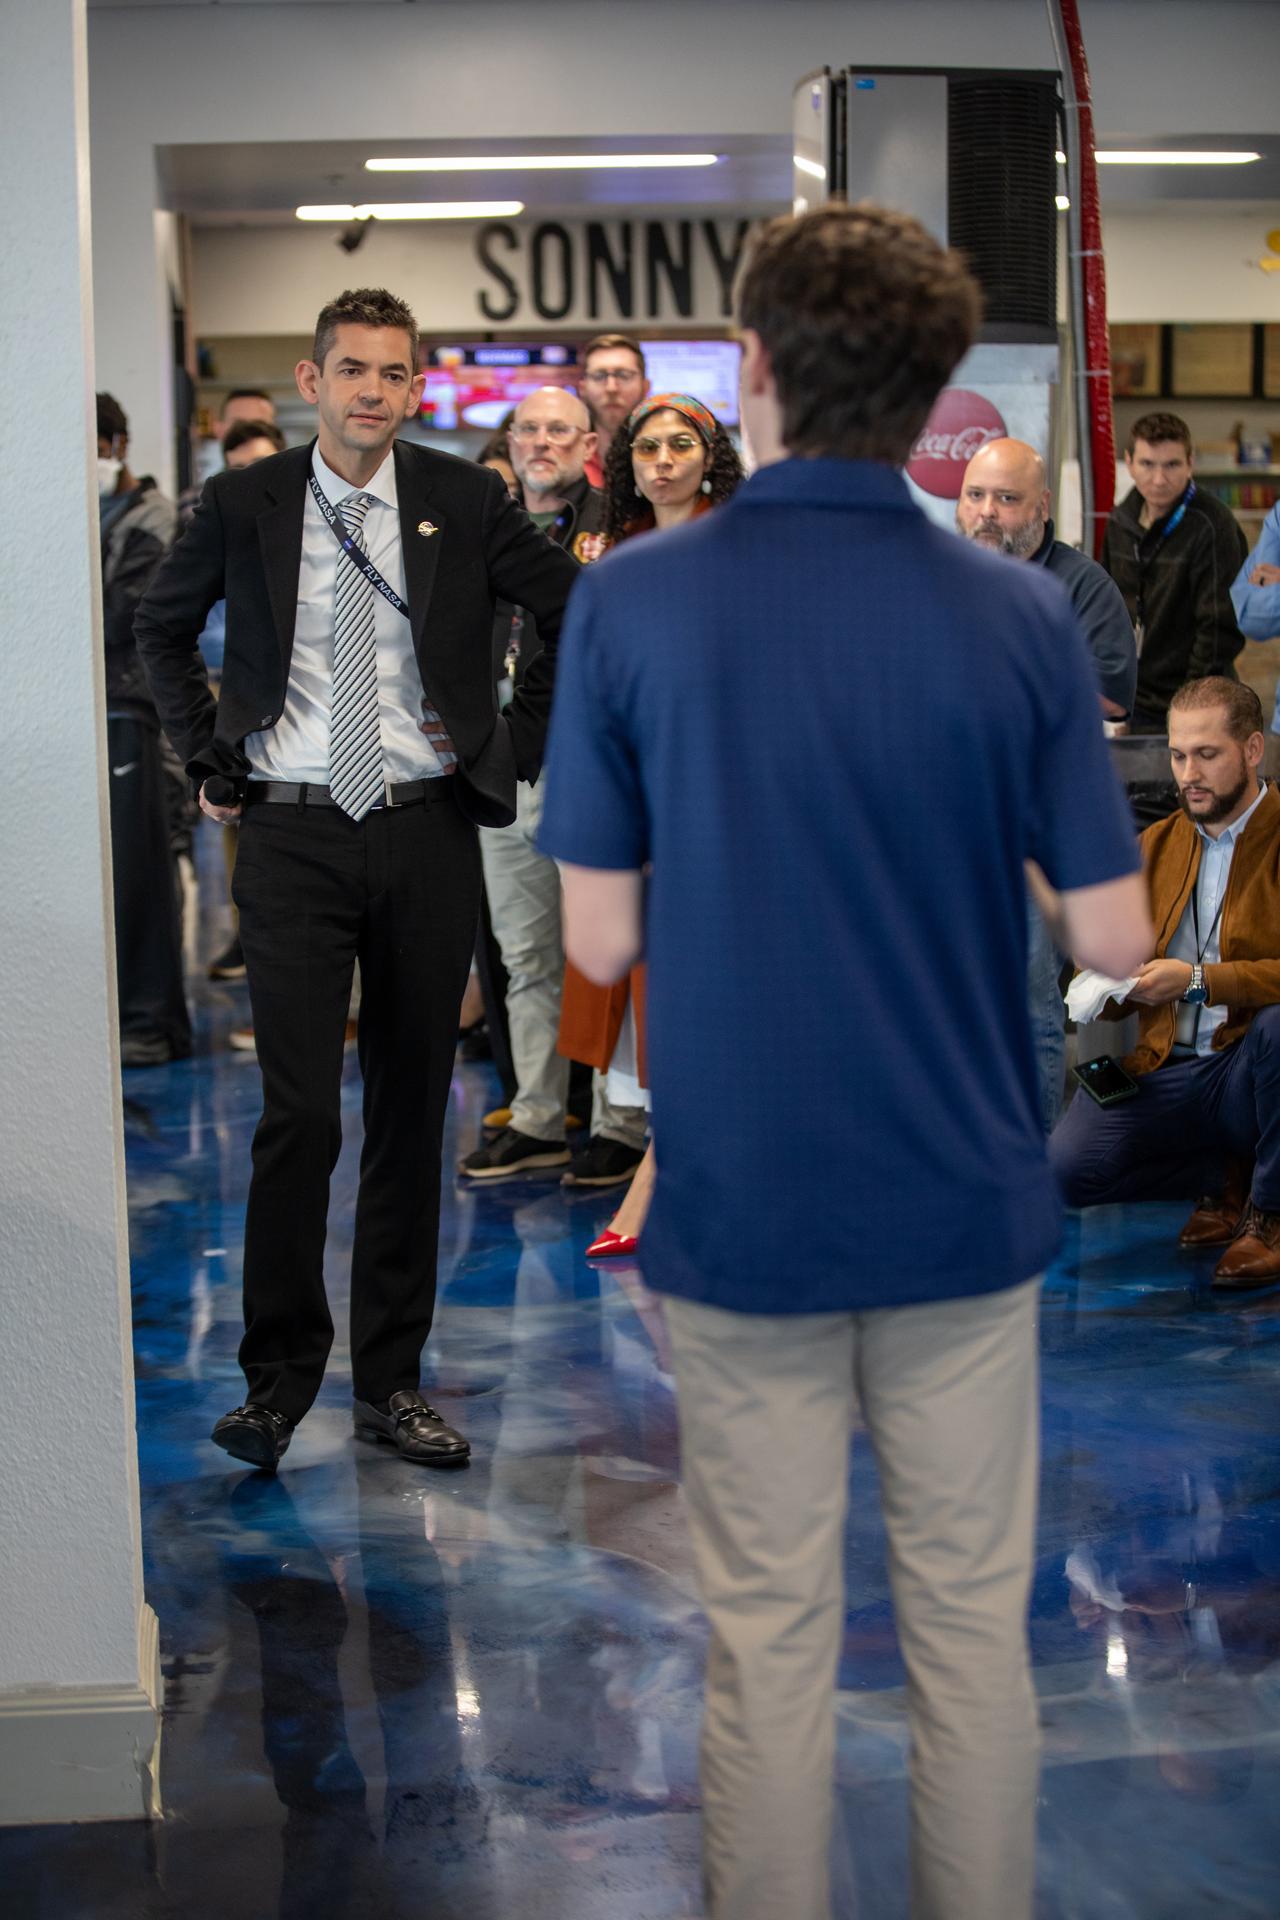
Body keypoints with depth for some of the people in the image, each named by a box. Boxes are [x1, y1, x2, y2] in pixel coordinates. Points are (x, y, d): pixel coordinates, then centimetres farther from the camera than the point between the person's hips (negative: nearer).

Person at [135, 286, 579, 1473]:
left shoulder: (464, 501, 1)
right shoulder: (243, 505, 1)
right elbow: (161, 628, 17)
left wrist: (517, 744, 5)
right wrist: (211, 757, 9)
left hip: (428, 834, 1)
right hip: (293, 839, -1)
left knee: (411, 1114, 7)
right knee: (299, 1116, -7)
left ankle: (390, 1379, 18)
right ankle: (279, 1375, 8)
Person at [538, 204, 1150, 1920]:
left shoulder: (630, 604, -10)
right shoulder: (1020, 619, -7)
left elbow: (600, 940, -7)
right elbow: (1113, 936, -5)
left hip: (741, 1212, -1)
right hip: (965, 1204, 1)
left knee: (768, 1645, 11)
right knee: (975, 1627, 14)